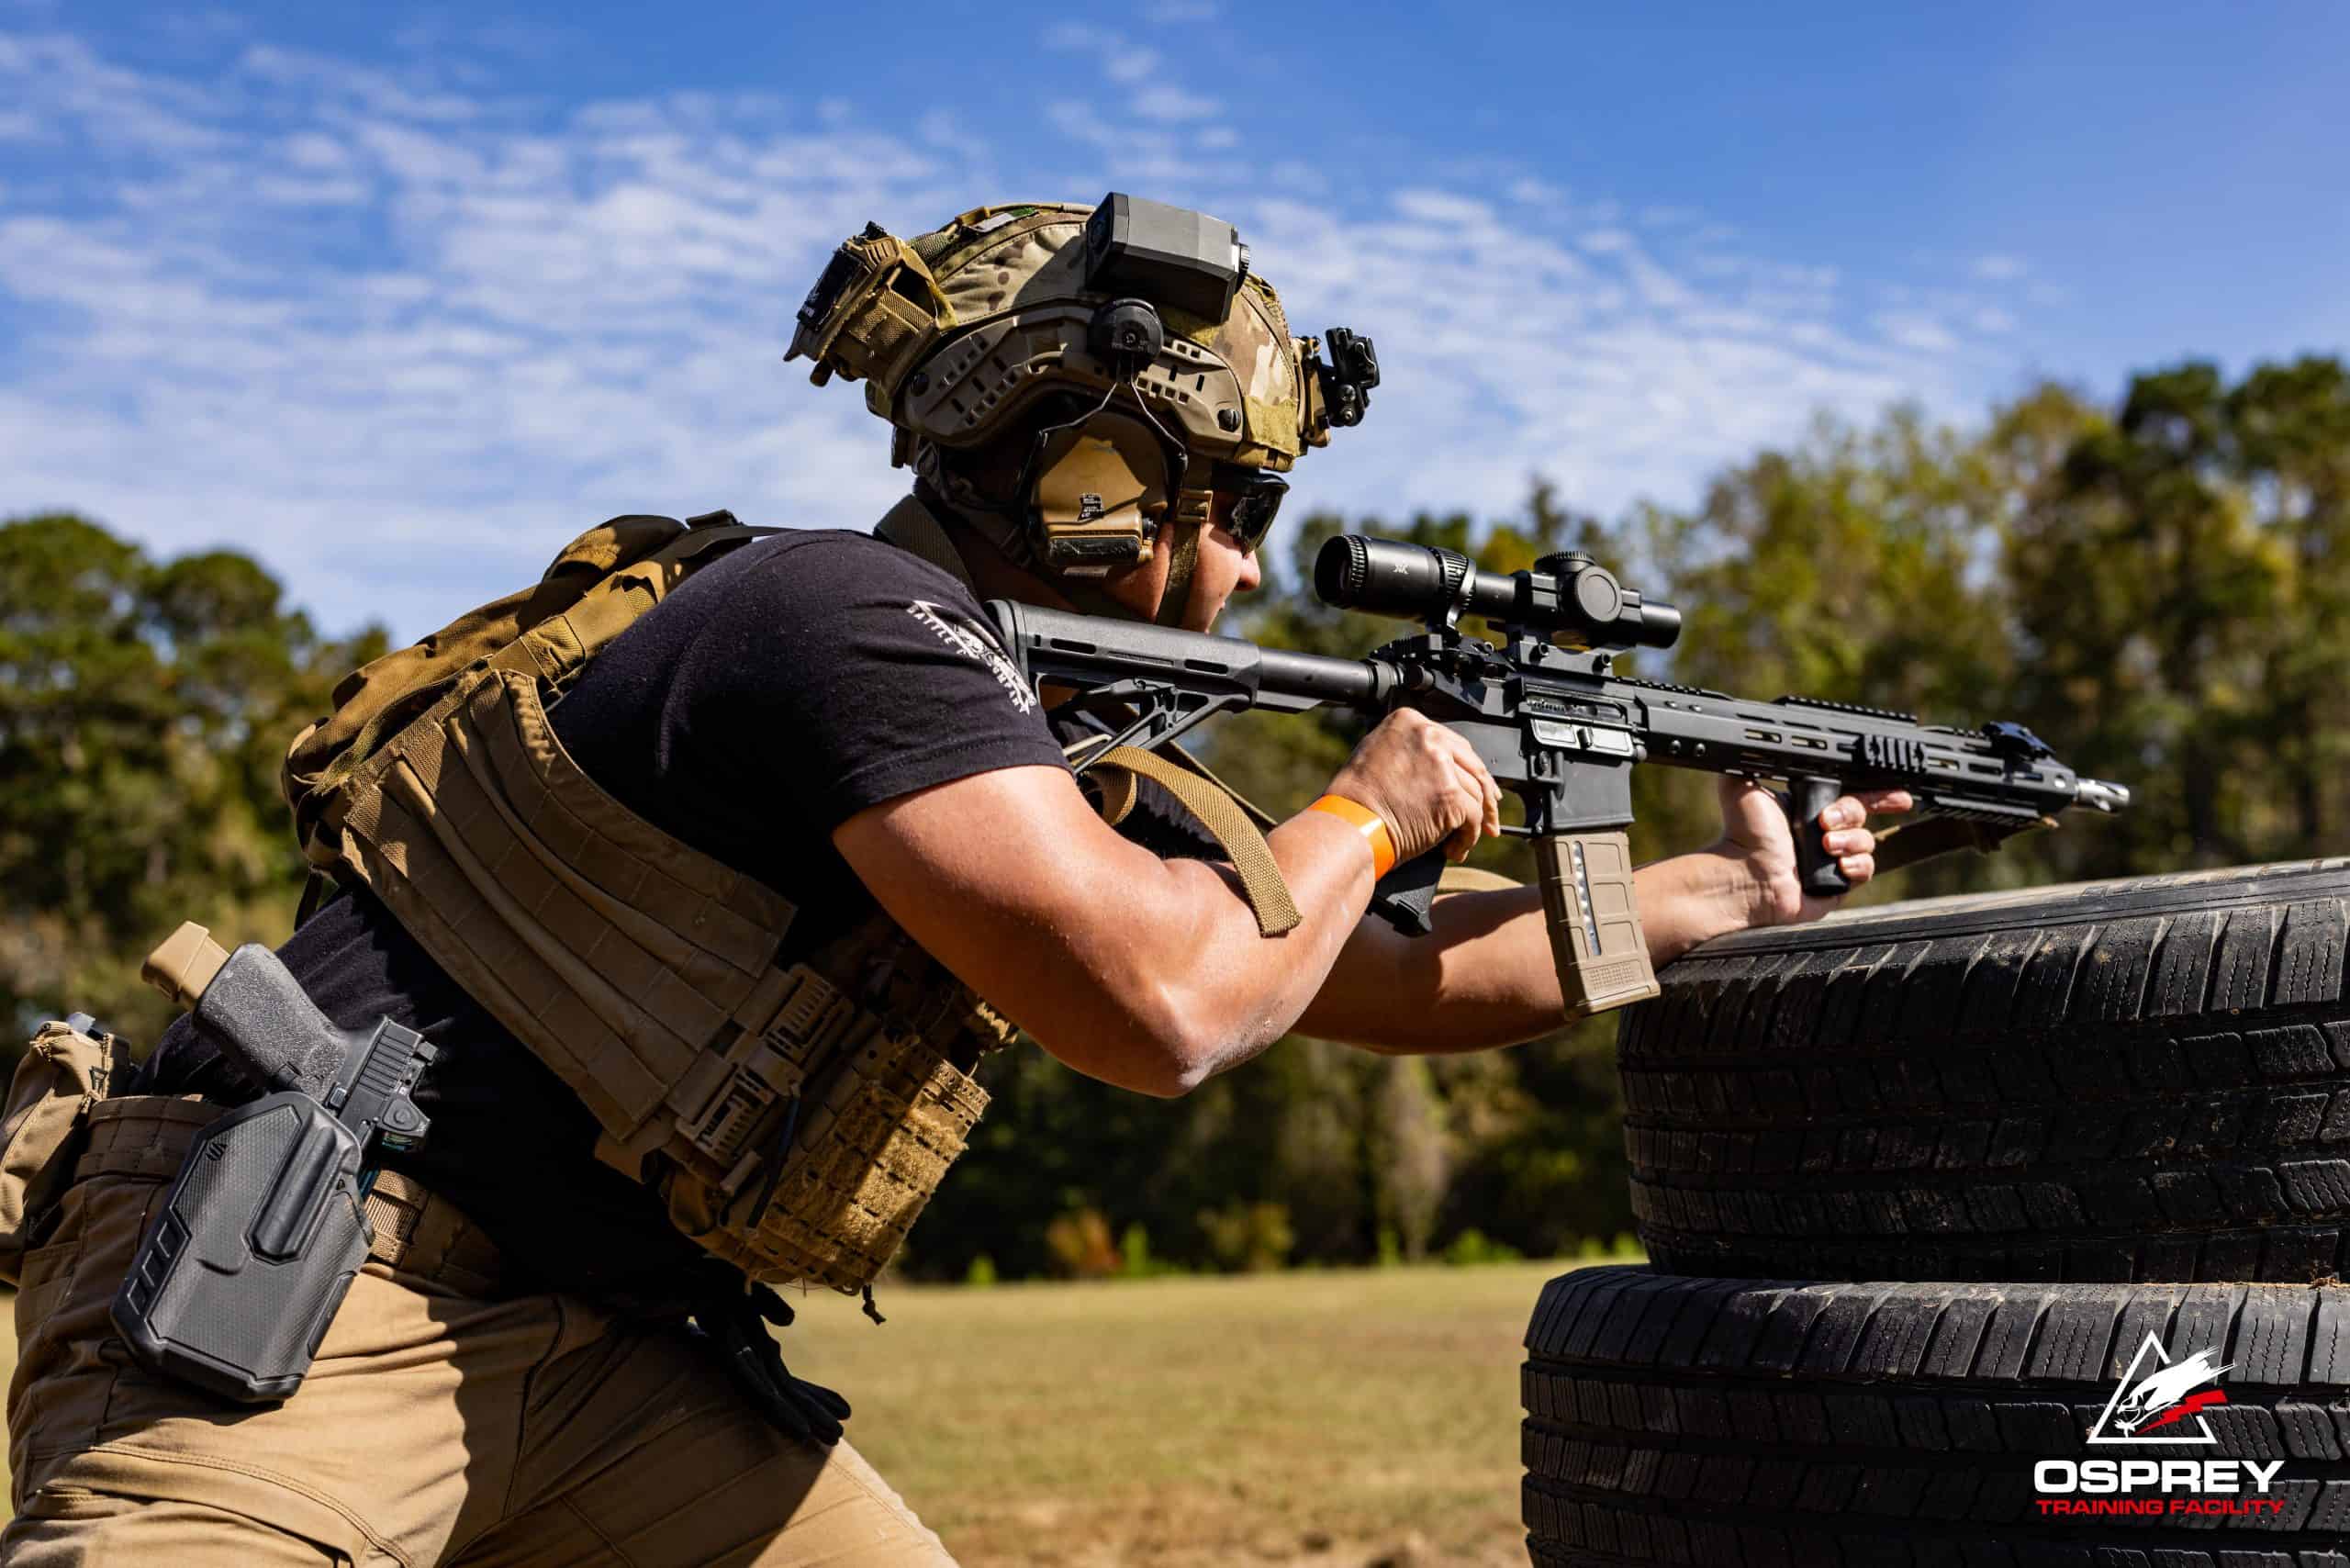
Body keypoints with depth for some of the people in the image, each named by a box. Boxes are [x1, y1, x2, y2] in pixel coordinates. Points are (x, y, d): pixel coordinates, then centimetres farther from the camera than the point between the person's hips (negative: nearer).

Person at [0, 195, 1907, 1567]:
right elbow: (1163, 1003, -28)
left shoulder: (1047, 749, 11)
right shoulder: (859, 621, -18)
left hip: (601, 1350, 9)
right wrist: (1367, 812, -9)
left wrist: (1728, 890, 20)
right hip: (304, 1279, -9)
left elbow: (1391, 979, 18)